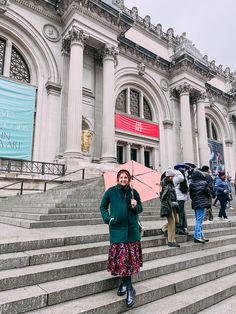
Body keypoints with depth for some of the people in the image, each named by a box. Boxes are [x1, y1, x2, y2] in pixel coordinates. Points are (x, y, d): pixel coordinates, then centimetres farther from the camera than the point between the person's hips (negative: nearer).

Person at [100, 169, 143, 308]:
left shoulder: (133, 192, 3)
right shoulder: (111, 191, 0)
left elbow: (140, 209, 11)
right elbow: (103, 206, 11)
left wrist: (136, 206, -10)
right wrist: (107, 218, -3)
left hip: (132, 229, 2)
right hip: (117, 229, -1)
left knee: (131, 255, 4)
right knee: (122, 256, 0)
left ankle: (124, 282, 23)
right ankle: (129, 288, 16)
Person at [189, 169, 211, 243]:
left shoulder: (191, 184, 1)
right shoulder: (204, 183, -11)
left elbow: (190, 195, 7)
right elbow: (208, 193, -4)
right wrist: (209, 199, 15)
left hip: (195, 203, 6)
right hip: (202, 203, -6)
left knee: (198, 220, 13)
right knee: (199, 220, -3)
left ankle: (201, 235, 22)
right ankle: (197, 236, 1)